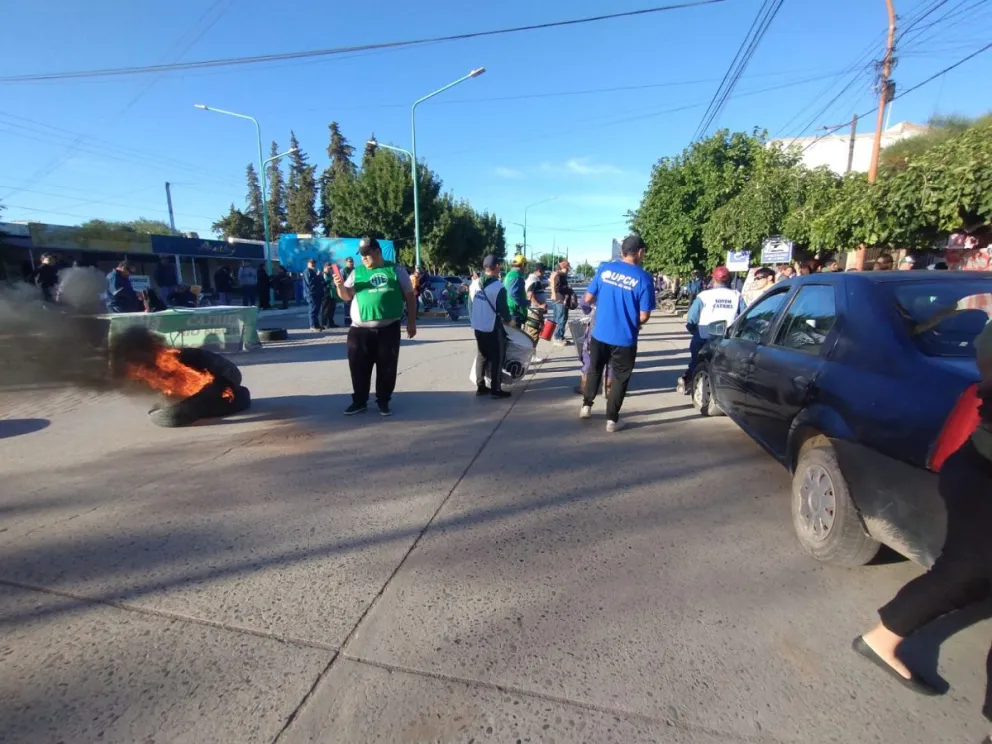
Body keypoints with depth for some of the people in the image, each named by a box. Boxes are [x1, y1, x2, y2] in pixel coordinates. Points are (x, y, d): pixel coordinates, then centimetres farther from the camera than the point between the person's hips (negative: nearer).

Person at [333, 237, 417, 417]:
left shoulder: (396, 270, 6)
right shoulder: (356, 272, 11)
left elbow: (410, 296, 8)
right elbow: (347, 296, 10)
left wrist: (411, 322, 5)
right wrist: (340, 286, -12)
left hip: (389, 329, -1)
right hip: (360, 330, 2)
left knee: (387, 367, 5)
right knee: (359, 367, 5)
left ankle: (383, 401, 19)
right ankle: (359, 401, 19)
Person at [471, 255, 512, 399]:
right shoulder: (498, 286, -17)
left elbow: (471, 304, 10)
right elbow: (503, 308, -15)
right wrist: (508, 320, 4)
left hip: (478, 326, 7)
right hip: (493, 328, -7)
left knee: (482, 355, 16)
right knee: (496, 358, 3)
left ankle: (480, 386, 21)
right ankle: (495, 389, 6)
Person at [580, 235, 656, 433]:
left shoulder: (604, 269, -1)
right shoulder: (643, 278, -11)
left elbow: (588, 299, 2)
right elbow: (644, 316, -11)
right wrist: (635, 323, 11)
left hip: (600, 333, 3)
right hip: (624, 338, -3)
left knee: (594, 370, 24)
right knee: (620, 378, 12)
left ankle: (586, 406, 32)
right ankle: (612, 420, 18)